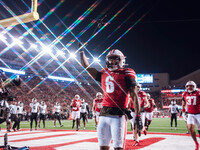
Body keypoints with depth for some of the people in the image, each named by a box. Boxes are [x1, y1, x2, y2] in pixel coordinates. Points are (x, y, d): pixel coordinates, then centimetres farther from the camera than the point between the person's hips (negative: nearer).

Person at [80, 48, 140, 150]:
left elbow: (134, 96, -2)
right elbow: (87, 67, 26)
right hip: (104, 114, 5)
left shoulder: (126, 74, 2)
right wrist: (81, 52, 31)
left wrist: (137, 116, -7)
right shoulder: (104, 73, 16)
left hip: (118, 115, -5)